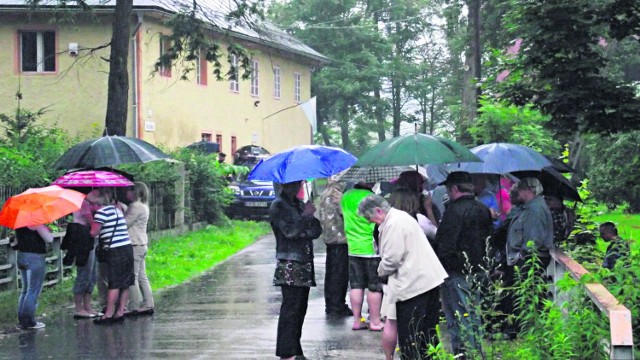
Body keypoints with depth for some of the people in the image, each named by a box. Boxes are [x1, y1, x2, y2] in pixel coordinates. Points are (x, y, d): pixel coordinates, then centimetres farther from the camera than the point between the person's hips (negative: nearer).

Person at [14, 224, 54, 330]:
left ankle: (22, 320, 22)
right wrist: (47, 230, 0)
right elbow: (49, 239, -16)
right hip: (35, 257, -8)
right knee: (33, 291, -2)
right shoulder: (36, 222, -18)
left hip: (21, 256, 8)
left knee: (25, 290, 18)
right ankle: (29, 322, -1)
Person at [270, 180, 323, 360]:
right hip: (289, 264, -7)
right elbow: (290, 231, -18)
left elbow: (317, 228, 8)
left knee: (300, 308, 8)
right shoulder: (277, 206, -6)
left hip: (304, 264, 8)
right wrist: (306, 215, -11)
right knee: (291, 307, -9)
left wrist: (303, 234, -10)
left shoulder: (299, 204, 17)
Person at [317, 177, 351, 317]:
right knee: (340, 274, -5)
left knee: (331, 272, 14)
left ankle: (330, 305, 20)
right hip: (339, 238, -10)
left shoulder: (325, 194, 14)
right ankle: (338, 306, -4)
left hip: (329, 238, 10)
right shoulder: (336, 193, -15)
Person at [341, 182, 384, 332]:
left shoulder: (345, 197, 5)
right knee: (375, 287, 2)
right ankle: (375, 321, 7)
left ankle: (357, 320, 15)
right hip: (371, 249, -6)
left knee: (356, 285, 11)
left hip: (353, 248, 6)